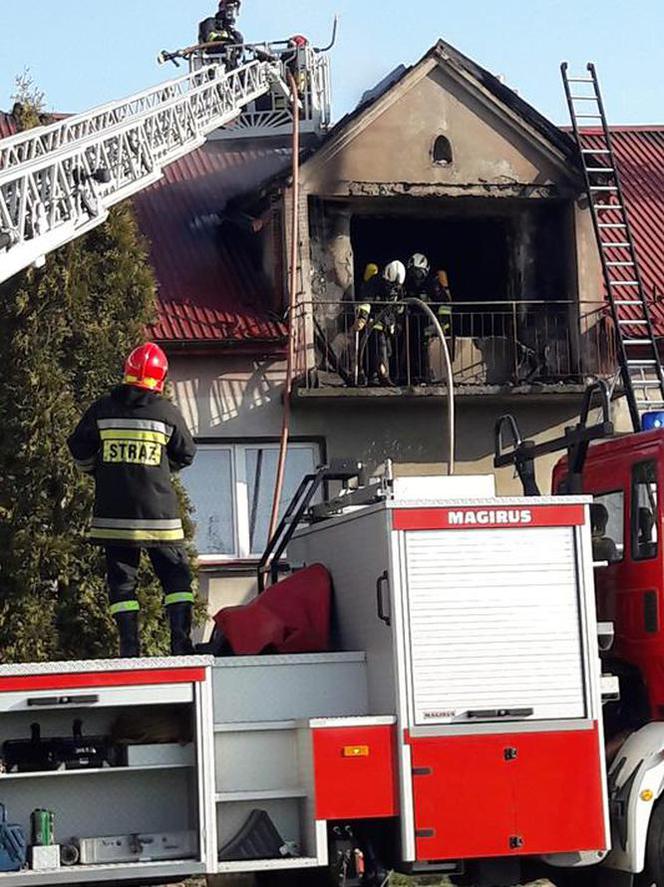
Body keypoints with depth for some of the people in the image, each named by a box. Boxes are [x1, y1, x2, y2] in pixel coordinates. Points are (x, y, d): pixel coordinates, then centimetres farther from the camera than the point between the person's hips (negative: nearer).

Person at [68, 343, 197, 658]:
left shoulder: (102, 409, 1)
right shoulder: (168, 412, -3)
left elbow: (79, 449, 10)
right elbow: (185, 455, 8)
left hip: (113, 514, 2)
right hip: (158, 512, -1)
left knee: (122, 579, 7)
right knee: (176, 576, 8)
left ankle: (130, 650, 2)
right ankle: (181, 643, -2)